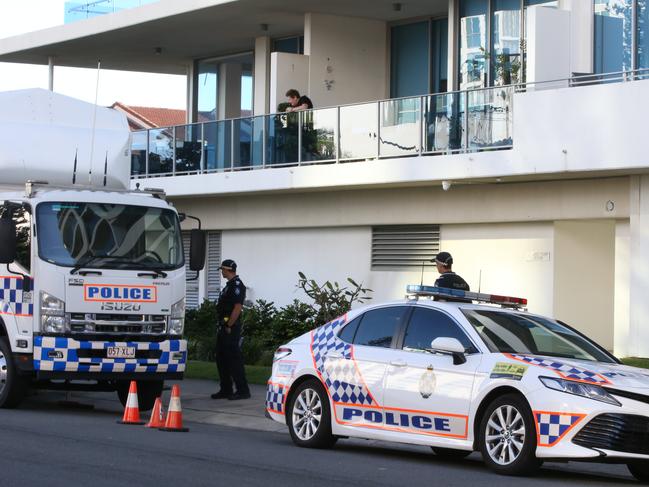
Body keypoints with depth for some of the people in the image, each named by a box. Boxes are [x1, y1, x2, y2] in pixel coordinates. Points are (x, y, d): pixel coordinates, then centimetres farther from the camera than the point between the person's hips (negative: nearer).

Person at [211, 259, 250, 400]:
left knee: (234, 359, -10)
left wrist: (229, 326, -21)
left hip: (231, 329, -11)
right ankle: (226, 390, 18)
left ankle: (243, 391, -8)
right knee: (221, 359, 13)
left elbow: (237, 308, -21)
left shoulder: (237, 285, -13)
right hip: (224, 327, 11)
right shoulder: (230, 285, 19)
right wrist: (222, 326, 18)